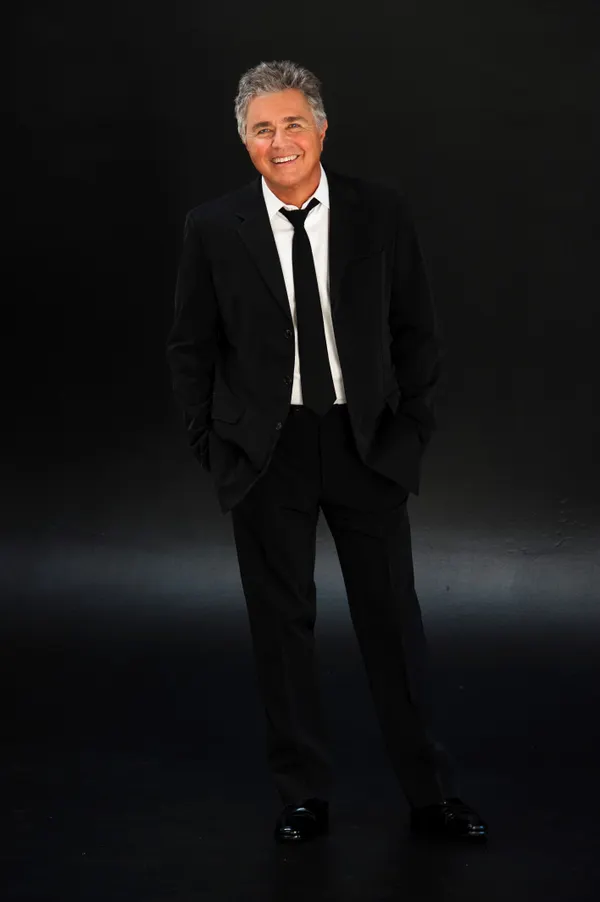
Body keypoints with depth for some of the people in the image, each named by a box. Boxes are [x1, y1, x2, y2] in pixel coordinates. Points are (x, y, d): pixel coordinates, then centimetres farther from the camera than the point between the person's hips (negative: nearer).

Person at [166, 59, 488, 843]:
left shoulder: (382, 214, -2)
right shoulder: (214, 228, -3)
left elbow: (418, 332, 5)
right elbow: (191, 347, 4)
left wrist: (411, 427, -1)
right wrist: (213, 442, -1)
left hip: (367, 445, 0)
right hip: (264, 450, 0)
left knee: (394, 617, 6)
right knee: (281, 624, 8)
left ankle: (429, 794, 19)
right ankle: (304, 794, 23)